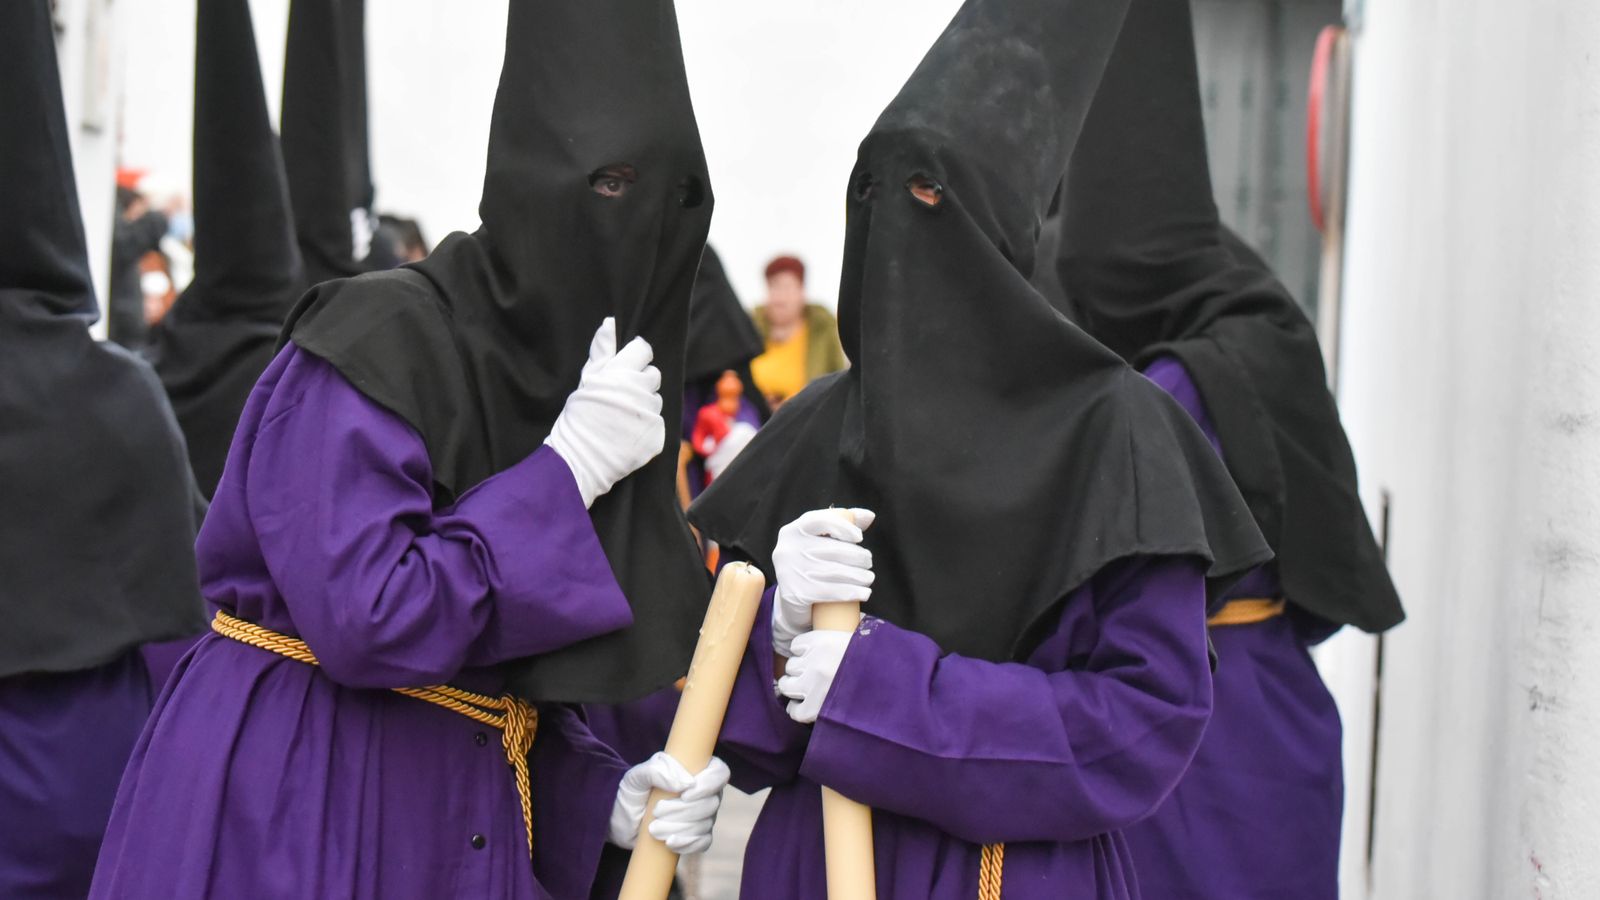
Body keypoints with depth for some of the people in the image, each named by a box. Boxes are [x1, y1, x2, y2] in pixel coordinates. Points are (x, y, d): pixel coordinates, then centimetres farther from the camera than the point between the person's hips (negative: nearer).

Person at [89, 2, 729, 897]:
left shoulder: (576, 372, 6)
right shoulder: (376, 344, -16)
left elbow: (515, 681, 11)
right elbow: (365, 623, -26)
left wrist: (606, 797, -5)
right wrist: (563, 471, -20)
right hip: (291, 813, -7)